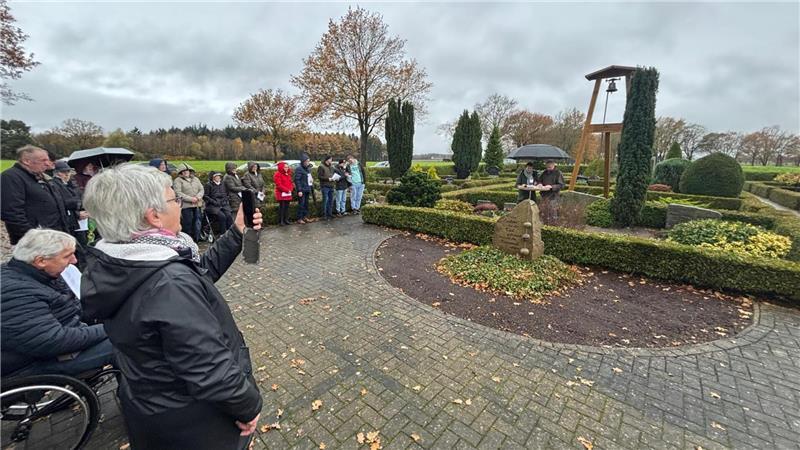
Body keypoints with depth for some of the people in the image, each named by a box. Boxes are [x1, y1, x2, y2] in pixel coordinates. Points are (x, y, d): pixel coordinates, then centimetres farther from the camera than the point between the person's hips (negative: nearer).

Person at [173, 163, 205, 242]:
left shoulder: (196, 179, 18)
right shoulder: (178, 180, 2)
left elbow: (201, 189, 13)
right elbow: (178, 193, -9)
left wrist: (198, 197, -8)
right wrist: (191, 199, -16)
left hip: (197, 205, 5)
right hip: (186, 206, -5)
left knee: (197, 224, 5)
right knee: (187, 225, -2)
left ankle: (196, 240, 14)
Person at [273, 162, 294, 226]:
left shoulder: (288, 174, 17)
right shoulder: (278, 174, -8)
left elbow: (290, 183, 19)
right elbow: (279, 185, -14)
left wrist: (290, 189, -1)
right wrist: (287, 190, -15)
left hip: (288, 194, 7)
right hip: (281, 194, -7)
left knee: (287, 207, 9)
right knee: (282, 207, -6)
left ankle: (286, 220, 17)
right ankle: (280, 221, 1)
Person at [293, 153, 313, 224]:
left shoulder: (307, 169, 14)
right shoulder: (299, 169, -11)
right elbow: (297, 180, -15)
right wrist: (299, 190, -19)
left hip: (307, 190, 8)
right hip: (302, 190, -8)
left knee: (306, 204, 13)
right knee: (301, 204, -4)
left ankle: (305, 217, 22)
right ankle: (299, 219, 4)